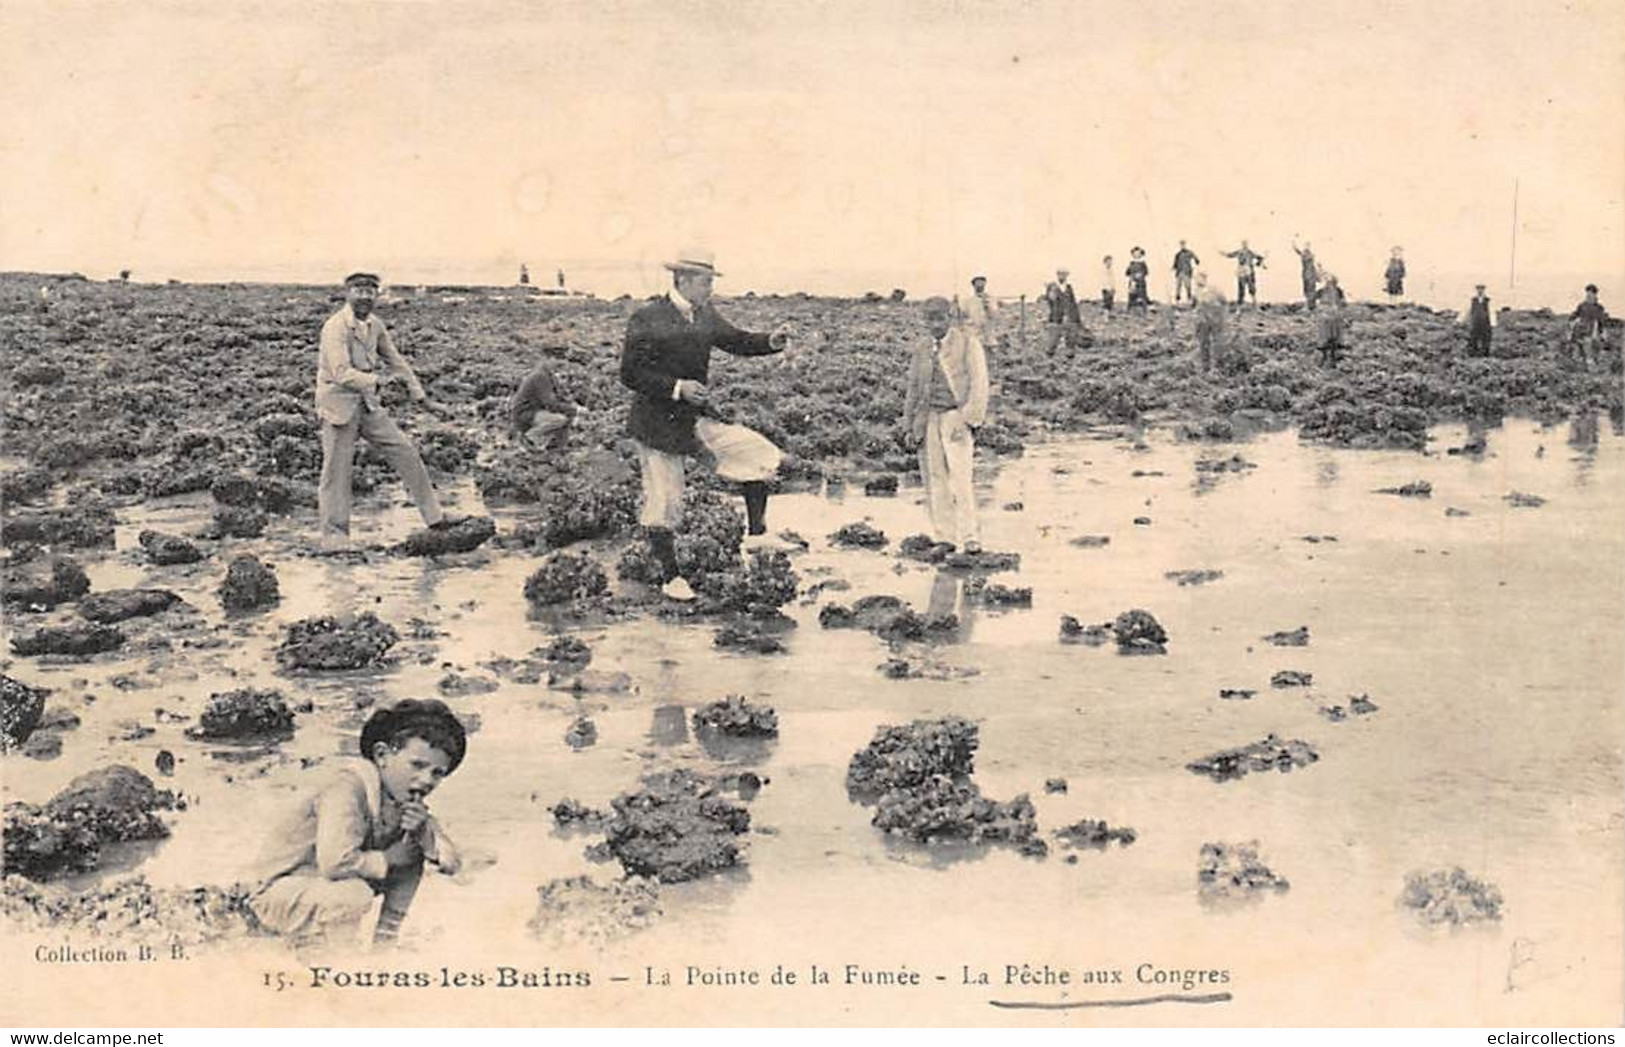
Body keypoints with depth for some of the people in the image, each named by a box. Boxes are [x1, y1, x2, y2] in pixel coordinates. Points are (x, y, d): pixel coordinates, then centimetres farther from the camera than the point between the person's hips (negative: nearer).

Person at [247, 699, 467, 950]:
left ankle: (385, 942, 9)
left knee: (414, 857, 1)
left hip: (329, 888, 8)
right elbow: (335, 863, -38)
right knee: (353, 893, -35)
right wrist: (387, 859, -21)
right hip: (278, 893, -8)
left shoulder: (407, 800, 1)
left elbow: (452, 862, 1)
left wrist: (423, 830, -19)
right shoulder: (349, 786, -25)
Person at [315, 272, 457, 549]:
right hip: (339, 404, -7)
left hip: (367, 403, 7)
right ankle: (334, 540, 8)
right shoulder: (335, 328, -18)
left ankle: (434, 518, 12)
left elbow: (395, 360, 17)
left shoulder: (375, 325, 5)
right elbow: (342, 374, -28)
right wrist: (377, 378, -38)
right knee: (337, 471, -2)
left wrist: (419, 394, 17)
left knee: (406, 453, 5)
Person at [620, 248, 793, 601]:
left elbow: (735, 340, 11)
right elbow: (630, 374, -17)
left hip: (698, 417, 6)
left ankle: (756, 534, 0)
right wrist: (678, 388, -25)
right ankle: (671, 577, 17)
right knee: (663, 502, 2)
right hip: (659, 424, -6)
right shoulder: (647, 320, -15)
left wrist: (771, 341, -9)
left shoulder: (705, 315, 5)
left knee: (761, 454, -9)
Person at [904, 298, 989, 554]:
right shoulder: (922, 349, 14)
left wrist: (971, 420, -13)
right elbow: (913, 388, 20)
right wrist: (909, 425, 13)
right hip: (928, 418, 4)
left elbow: (979, 384, -4)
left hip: (955, 416, -4)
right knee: (934, 481, 2)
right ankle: (944, 538, 8)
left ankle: (970, 537, -8)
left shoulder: (967, 343, 1)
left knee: (960, 480, -14)